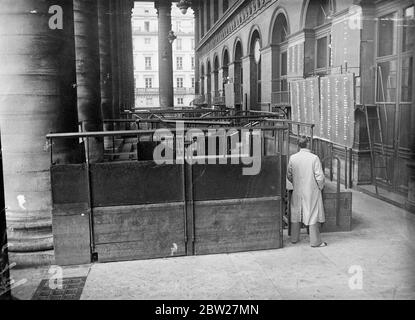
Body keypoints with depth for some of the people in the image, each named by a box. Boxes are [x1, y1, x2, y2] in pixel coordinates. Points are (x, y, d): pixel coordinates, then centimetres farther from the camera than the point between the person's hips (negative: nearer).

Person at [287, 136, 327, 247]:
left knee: (296, 213, 16)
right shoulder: (314, 158, -15)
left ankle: (294, 238, 27)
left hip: (297, 191, 4)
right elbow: (320, 176, -14)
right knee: (313, 215, 5)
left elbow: (289, 175, 4)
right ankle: (315, 241, 12)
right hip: (312, 191, -4)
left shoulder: (293, 158, -4)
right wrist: (320, 187, 4)